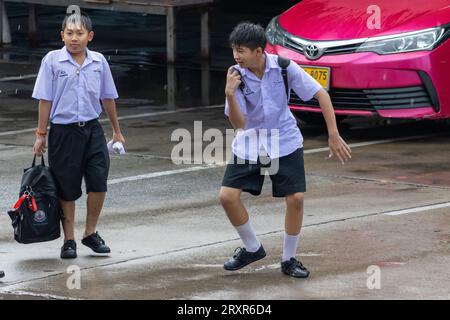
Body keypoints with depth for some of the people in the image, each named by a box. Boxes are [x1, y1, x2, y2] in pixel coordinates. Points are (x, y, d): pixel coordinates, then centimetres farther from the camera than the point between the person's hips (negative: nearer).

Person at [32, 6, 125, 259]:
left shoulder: (98, 61, 1)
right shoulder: (52, 61, -6)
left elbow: (107, 98, 12)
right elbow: (45, 100, -2)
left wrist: (117, 131, 18)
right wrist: (41, 134, -2)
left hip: (92, 129, 2)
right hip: (63, 131, -2)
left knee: (99, 183, -3)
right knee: (67, 190, 3)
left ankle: (90, 233, 16)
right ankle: (69, 240, 15)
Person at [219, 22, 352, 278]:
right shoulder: (237, 76, -15)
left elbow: (321, 94, -11)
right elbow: (238, 123, -17)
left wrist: (334, 135, -14)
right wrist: (230, 95, -35)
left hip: (285, 140, -1)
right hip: (249, 143, 1)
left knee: (296, 198, -9)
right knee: (227, 196, -9)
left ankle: (289, 259, 11)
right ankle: (253, 249, 14)